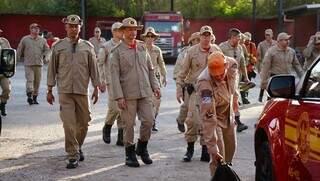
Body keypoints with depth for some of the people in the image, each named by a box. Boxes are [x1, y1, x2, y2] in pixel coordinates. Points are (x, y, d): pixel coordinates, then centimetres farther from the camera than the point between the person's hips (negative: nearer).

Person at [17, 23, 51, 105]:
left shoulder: (43, 40, 9)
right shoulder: (25, 39, 3)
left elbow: (47, 50, 12)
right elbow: (19, 50, 10)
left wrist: (46, 57, -5)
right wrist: (18, 58, 13)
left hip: (39, 64, 3)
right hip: (28, 64, -3)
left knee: (37, 81, 5)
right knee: (30, 80, -15)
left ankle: (35, 97, 14)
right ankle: (29, 95, -16)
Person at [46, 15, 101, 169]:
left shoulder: (87, 47, 6)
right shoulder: (58, 46, 3)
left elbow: (93, 68, 9)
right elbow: (52, 68, 6)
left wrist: (96, 88, 6)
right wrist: (49, 90, 5)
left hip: (82, 90, 2)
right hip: (64, 91, -2)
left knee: (83, 122, 9)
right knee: (69, 124, -8)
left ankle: (78, 147, 35)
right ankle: (73, 156, -1)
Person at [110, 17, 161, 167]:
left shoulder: (142, 47, 12)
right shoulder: (117, 51, -2)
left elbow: (150, 69, 18)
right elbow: (114, 75, -6)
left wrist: (155, 86, 8)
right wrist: (119, 96, -12)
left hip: (145, 92, 4)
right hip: (128, 94, -4)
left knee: (149, 121, 0)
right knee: (129, 124, 1)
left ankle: (142, 148, 22)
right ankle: (130, 153, 15)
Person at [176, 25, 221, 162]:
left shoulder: (217, 51, 6)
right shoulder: (192, 51, -1)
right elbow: (183, 72, 2)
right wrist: (179, 89, -2)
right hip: (194, 88, -2)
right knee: (192, 119, -9)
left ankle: (205, 149, 16)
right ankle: (190, 148, 7)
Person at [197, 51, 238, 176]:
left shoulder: (232, 64, -24)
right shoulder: (205, 83, -41)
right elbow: (208, 118, -42)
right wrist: (212, 147, -42)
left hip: (229, 114, 6)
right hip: (214, 117, -6)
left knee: (231, 148, 22)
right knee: (218, 157, -13)